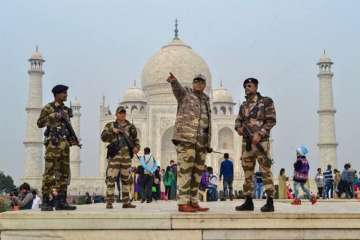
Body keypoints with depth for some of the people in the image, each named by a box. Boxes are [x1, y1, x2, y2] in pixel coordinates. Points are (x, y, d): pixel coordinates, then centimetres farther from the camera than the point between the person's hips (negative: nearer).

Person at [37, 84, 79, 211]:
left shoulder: (66, 110, 18)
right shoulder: (48, 108, -1)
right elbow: (40, 123, -11)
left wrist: (75, 140, 9)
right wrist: (53, 116, -21)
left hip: (65, 144, 7)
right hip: (53, 144, -7)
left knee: (64, 174, 4)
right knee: (49, 174, -7)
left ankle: (61, 202, 8)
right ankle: (46, 202, -5)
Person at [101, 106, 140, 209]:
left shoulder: (131, 127, 14)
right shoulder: (110, 126, 8)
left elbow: (136, 139, 16)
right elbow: (103, 137, -2)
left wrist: (136, 147, -4)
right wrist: (112, 131, -16)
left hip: (127, 156, 3)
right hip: (114, 155, -3)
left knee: (126, 179, 8)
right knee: (111, 179, -8)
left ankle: (126, 202, 14)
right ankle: (109, 202, -5)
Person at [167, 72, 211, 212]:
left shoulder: (205, 102, 21)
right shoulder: (184, 93, 4)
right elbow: (177, 87, -20)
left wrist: (208, 144, 14)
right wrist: (173, 80, -43)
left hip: (201, 141, 7)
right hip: (185, 138, -7)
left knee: (197, 172, 6)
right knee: (185, 170, -10)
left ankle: (193, 202, 11)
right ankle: (183, 203, -9)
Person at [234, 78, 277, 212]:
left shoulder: (266, 101, 0)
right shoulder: (243, 105, 18)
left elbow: (271, 120, -7)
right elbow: (238, 120, 21)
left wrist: (260, 134, -16)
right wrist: (238, 128, -3)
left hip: (261, 142, -6)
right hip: (246, 143, 7)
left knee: (266, 172, -8)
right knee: (247, 173, 8)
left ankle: (270, 203, -5)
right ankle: (248, 202, 13)